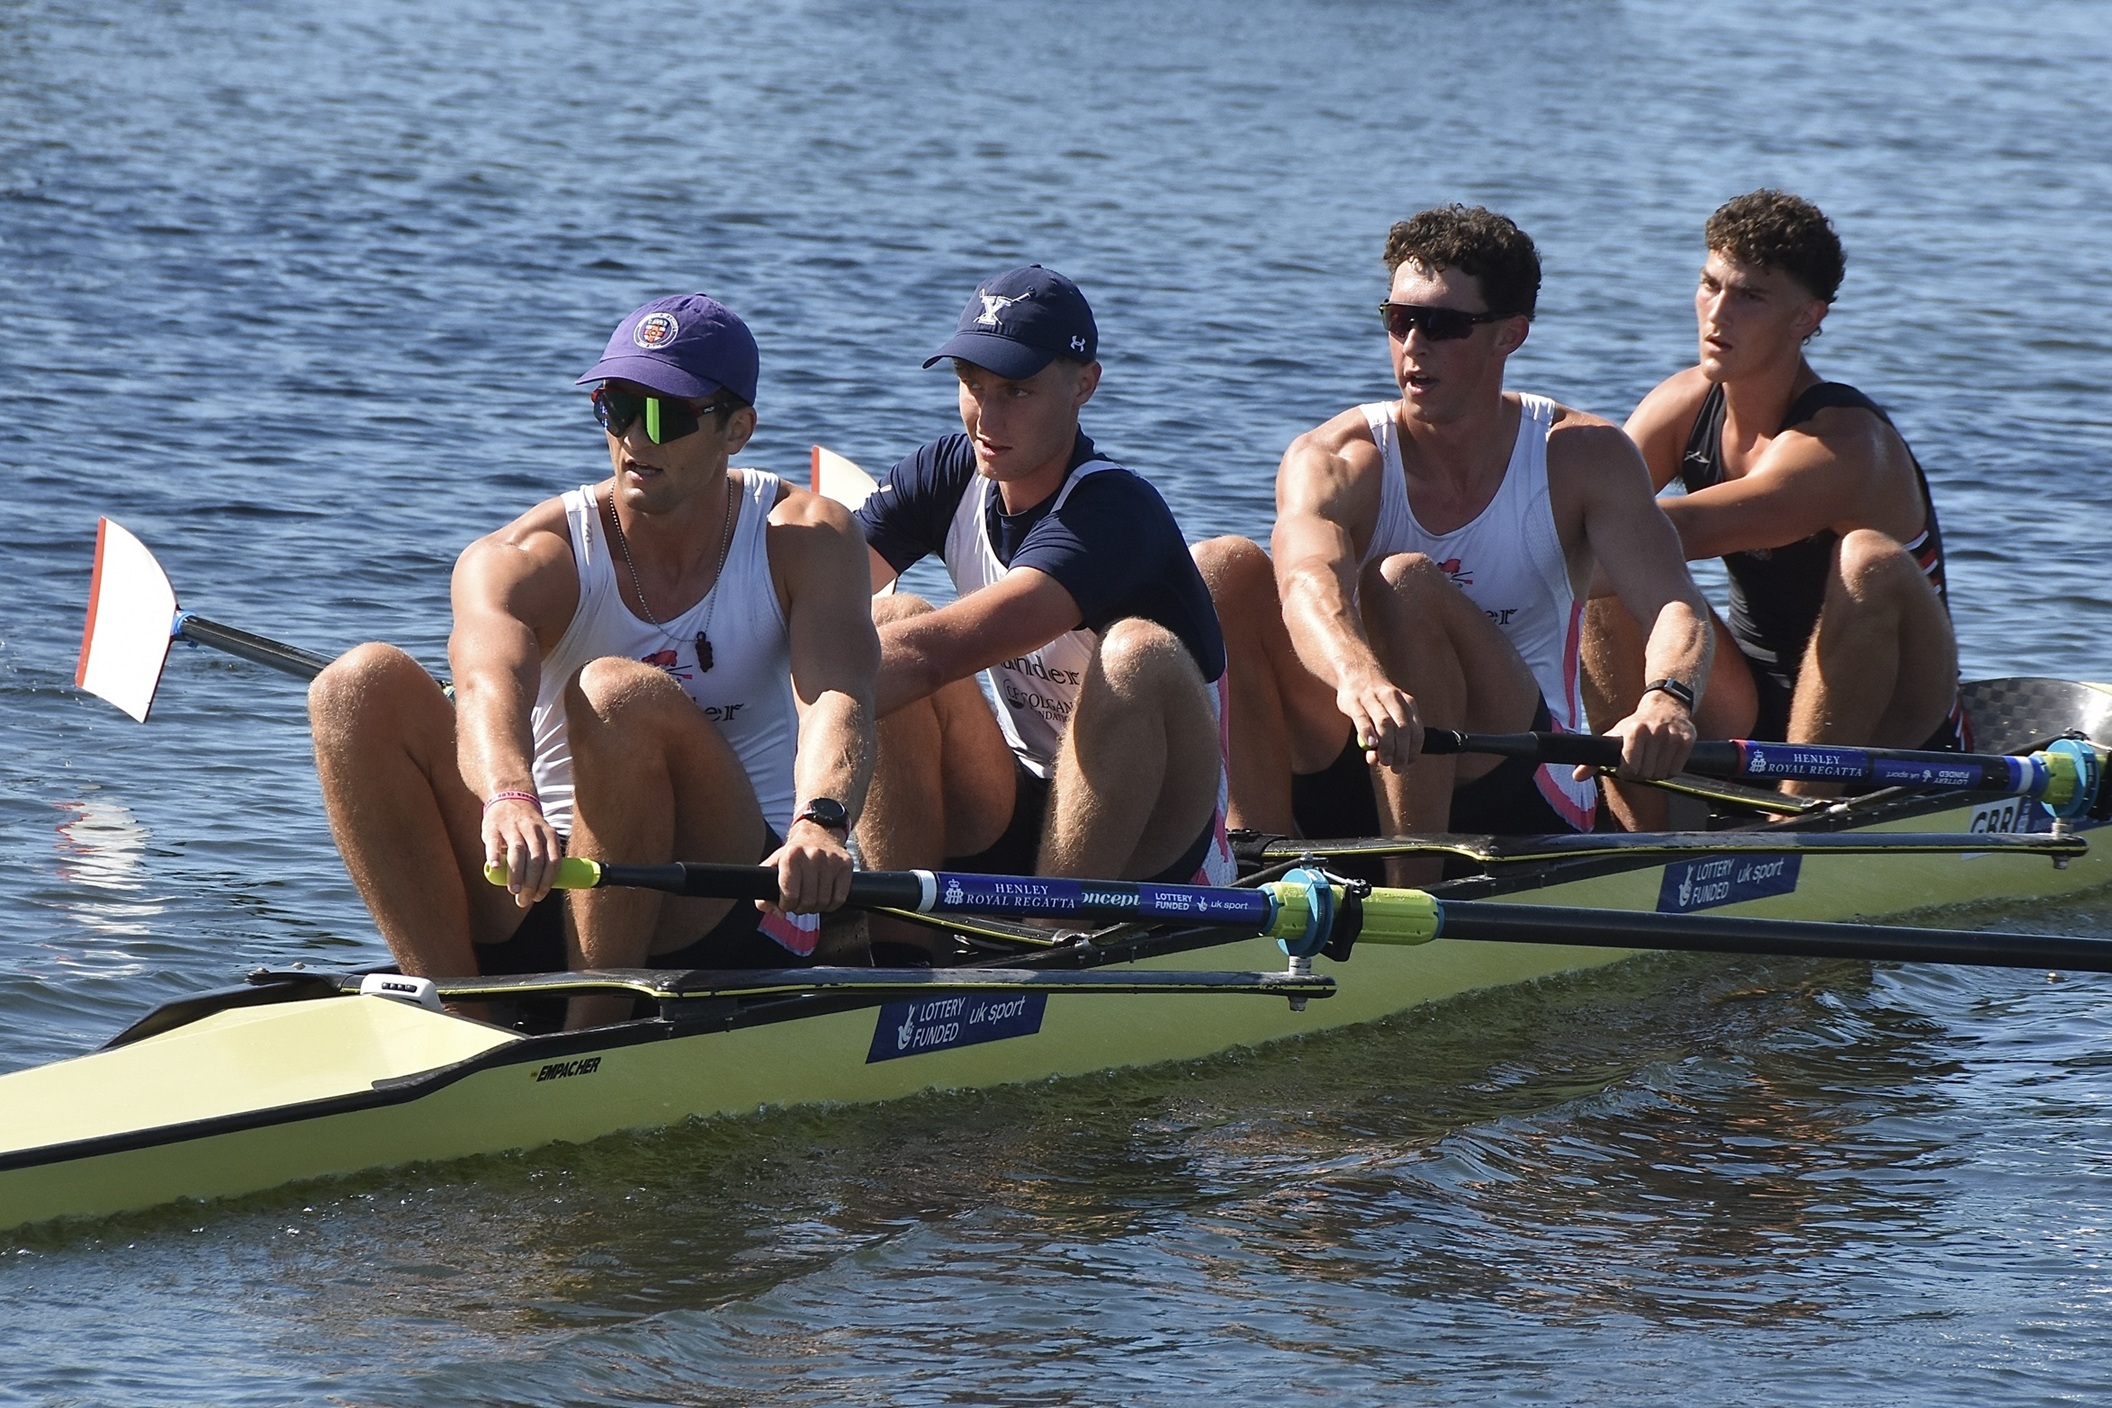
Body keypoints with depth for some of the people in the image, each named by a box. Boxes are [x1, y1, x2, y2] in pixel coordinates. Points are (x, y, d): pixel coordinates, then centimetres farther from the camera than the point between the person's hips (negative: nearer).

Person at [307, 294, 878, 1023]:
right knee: (362, 688, -19)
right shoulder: (522, 559, -5)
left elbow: (838, 697, -22)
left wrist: (819, 821, -46)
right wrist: (508, 799, -53)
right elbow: (488, 688, -28)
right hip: (544, 883, 2)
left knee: (619, 695, -31)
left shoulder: (803, 538, -2)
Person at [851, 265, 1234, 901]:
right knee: (889, 619, -15)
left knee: (1142, 653, -33)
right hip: (1006, 824, 6)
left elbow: (936, 650, -36)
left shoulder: (1116, 515, -22)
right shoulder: (948, 475, 0)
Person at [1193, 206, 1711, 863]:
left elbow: (1676, 609, -16)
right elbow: (1308, 584, -28)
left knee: (1406, 584, -27)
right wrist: (1359, 677, -53)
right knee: (1222, 566, -19)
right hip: (1342, 801, 2)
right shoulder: (1331, 459, -5)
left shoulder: (1582, 458, -2)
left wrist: (1665, 698, -42)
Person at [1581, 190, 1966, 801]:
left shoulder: (1841, 445, -24)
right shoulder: (1685, 404, -2)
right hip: (1751, 713, 6)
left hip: (1889, 730, -6)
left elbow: (1679, 530, -37)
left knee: (1872, 562, -34)